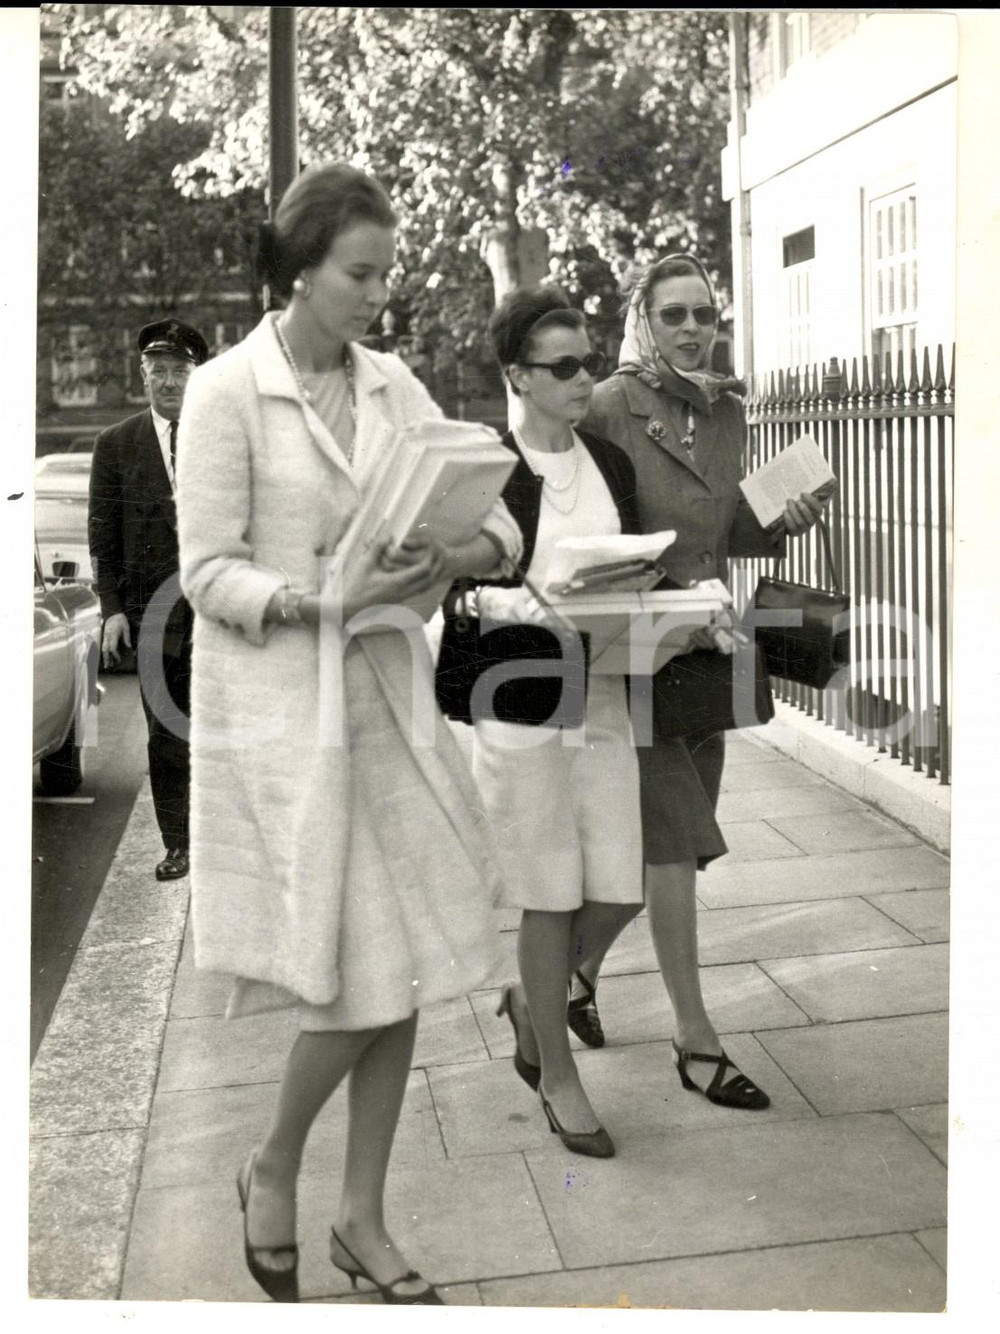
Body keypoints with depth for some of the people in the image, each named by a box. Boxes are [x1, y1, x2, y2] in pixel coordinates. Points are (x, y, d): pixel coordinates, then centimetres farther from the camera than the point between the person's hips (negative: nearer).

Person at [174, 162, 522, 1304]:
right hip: (281, 706, -5)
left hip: (386, 692, 6)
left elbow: (498, 528, 6)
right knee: (364, 977, -3)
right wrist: (325, 597, -24)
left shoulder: (392, 385, 8)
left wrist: (448, 558, -16)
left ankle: (362, 1220, 26)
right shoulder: (226, 391, -7)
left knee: (404, 975, 8)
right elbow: (208, 574, -9)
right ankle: (271, 1169, 27)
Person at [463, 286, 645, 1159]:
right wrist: (538, 609, -25)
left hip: (602, 698, 5)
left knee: (617, 892, 5)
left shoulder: (610, 463, 10)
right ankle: (559, 1075, 22)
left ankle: (532, 1000, 34)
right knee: (550, 896, 4)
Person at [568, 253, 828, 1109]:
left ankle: (580, 974, 35)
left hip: (703, 648, 7)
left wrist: (782, 524, -1)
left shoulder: (727, 411, 9)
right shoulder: (611, 408, -11)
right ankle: (695, 1039, 6)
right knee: (675, 841, -6)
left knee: (662, 844, 14)